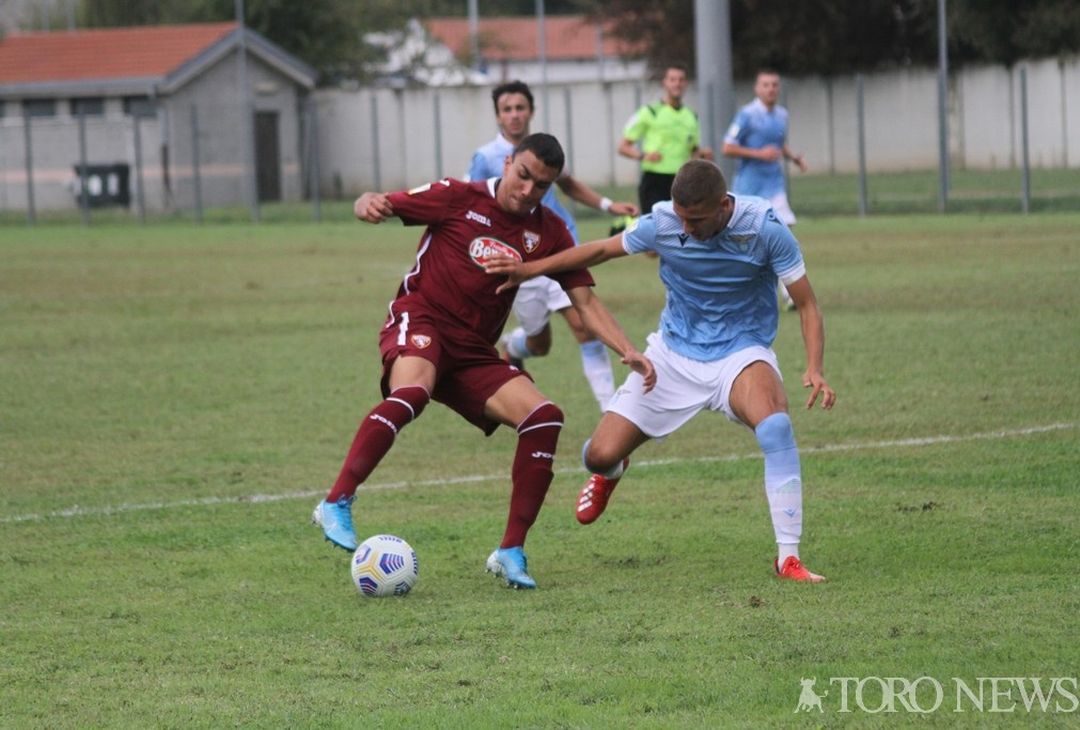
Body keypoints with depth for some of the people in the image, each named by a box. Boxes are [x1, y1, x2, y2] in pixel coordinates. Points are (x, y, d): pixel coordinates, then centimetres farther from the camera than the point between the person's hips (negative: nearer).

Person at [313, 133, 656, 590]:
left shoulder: (548, 233, 7)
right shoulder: (459, 199, -4)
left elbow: (585, 302, 6)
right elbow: (376, 205, -4)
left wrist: (627, 352, -8)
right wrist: (368, 205, -30)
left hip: (473, 352, 5)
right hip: (419, 322, -5)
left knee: (544, 418, -15)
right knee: (412, 392, -38)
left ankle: (511, 553, -7)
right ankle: (336, 506, -37)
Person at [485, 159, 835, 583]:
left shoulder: (765, 228, -20)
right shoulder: (662, 223, -15)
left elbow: (806, 304, -13)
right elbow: (603, 249, 4)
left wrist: (814, 370, -27)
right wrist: (529, 270, 0)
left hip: (740, 351, -3)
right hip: (675, 353, 3)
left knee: (775, 425, -36)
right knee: (600, 455, -6)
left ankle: (788, 557, -30)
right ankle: (612, 470, 38)